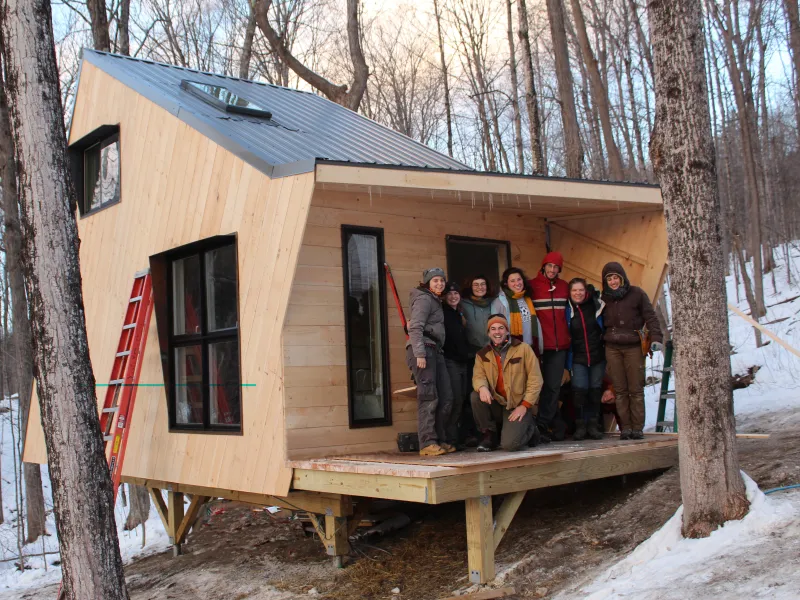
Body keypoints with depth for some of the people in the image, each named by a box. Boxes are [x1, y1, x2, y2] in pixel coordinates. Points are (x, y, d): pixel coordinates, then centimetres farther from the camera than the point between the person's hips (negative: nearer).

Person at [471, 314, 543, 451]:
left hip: (519, 405, -4)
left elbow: (535, 379, -7)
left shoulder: (523, 348, -4)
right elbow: (478, 376, -7)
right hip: (496, 404, 4)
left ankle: (529, 428, 13)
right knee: (476, 397, -25)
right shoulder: (482, 354, 5)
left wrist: (524, 405, -14)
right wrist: (482, 388, -32)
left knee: (509, 444, -23)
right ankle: (490, 434, -4)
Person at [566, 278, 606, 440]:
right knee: (579, 390, -12)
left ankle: (593, 425, 14)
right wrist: (567, 360, -2)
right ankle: (580, 426, -2)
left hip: (598, 356, 1)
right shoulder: (568, 311, -1)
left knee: (595, 390, 5)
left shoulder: (596, 305, 0)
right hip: (578, 358, -1)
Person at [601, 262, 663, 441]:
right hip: (612, 348, 3)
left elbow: (650, 316, -2)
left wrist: (656, 338, -12)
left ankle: (637, 428, 4)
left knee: (636, 389, -2)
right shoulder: (605, 298, 10)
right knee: (620, 390, 2)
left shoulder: (636, 294, 0)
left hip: (633, 347, -2)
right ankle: (625, 428, 6)